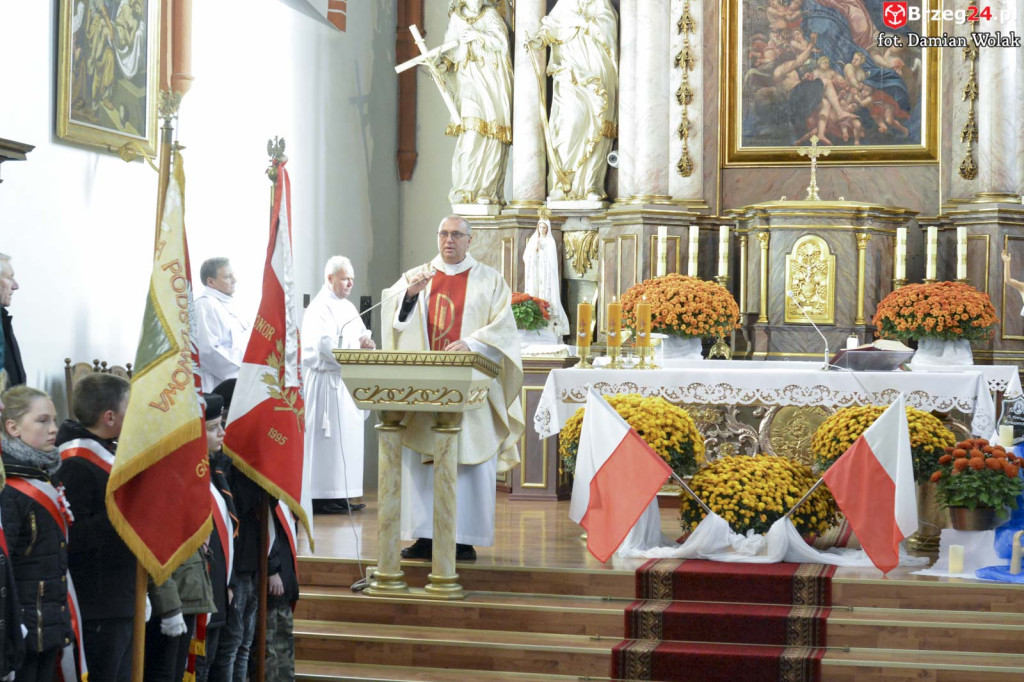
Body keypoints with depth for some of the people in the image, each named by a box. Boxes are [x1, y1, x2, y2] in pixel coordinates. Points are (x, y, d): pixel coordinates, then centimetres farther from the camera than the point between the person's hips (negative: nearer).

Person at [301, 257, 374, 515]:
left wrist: (367, 343, -6)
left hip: (347, 381, 9)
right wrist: (356, 350, -26)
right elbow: (323, 344, -20)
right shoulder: (320, 308, -9)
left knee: (348, 438, 7)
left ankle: (339, 494, 10)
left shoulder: (348, 308, 18)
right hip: (327, 381, -9)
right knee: (328, 438, -7)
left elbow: (361, 336, 17)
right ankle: (322, 496, -5)